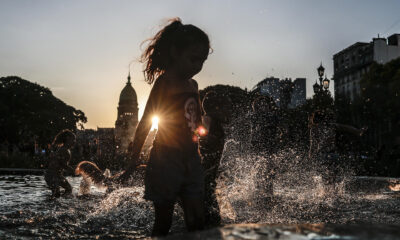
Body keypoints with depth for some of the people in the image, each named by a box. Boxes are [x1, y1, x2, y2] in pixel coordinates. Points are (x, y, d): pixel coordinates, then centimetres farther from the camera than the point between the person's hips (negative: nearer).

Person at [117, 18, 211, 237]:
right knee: (163, 222, 5)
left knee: (197, 221, 7)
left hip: (190, 161, 7)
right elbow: (145, 123, -9)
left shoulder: (192, 85, 12)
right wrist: (133, 162, -8)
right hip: (165, 161, -7)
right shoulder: (164, 82, -10)